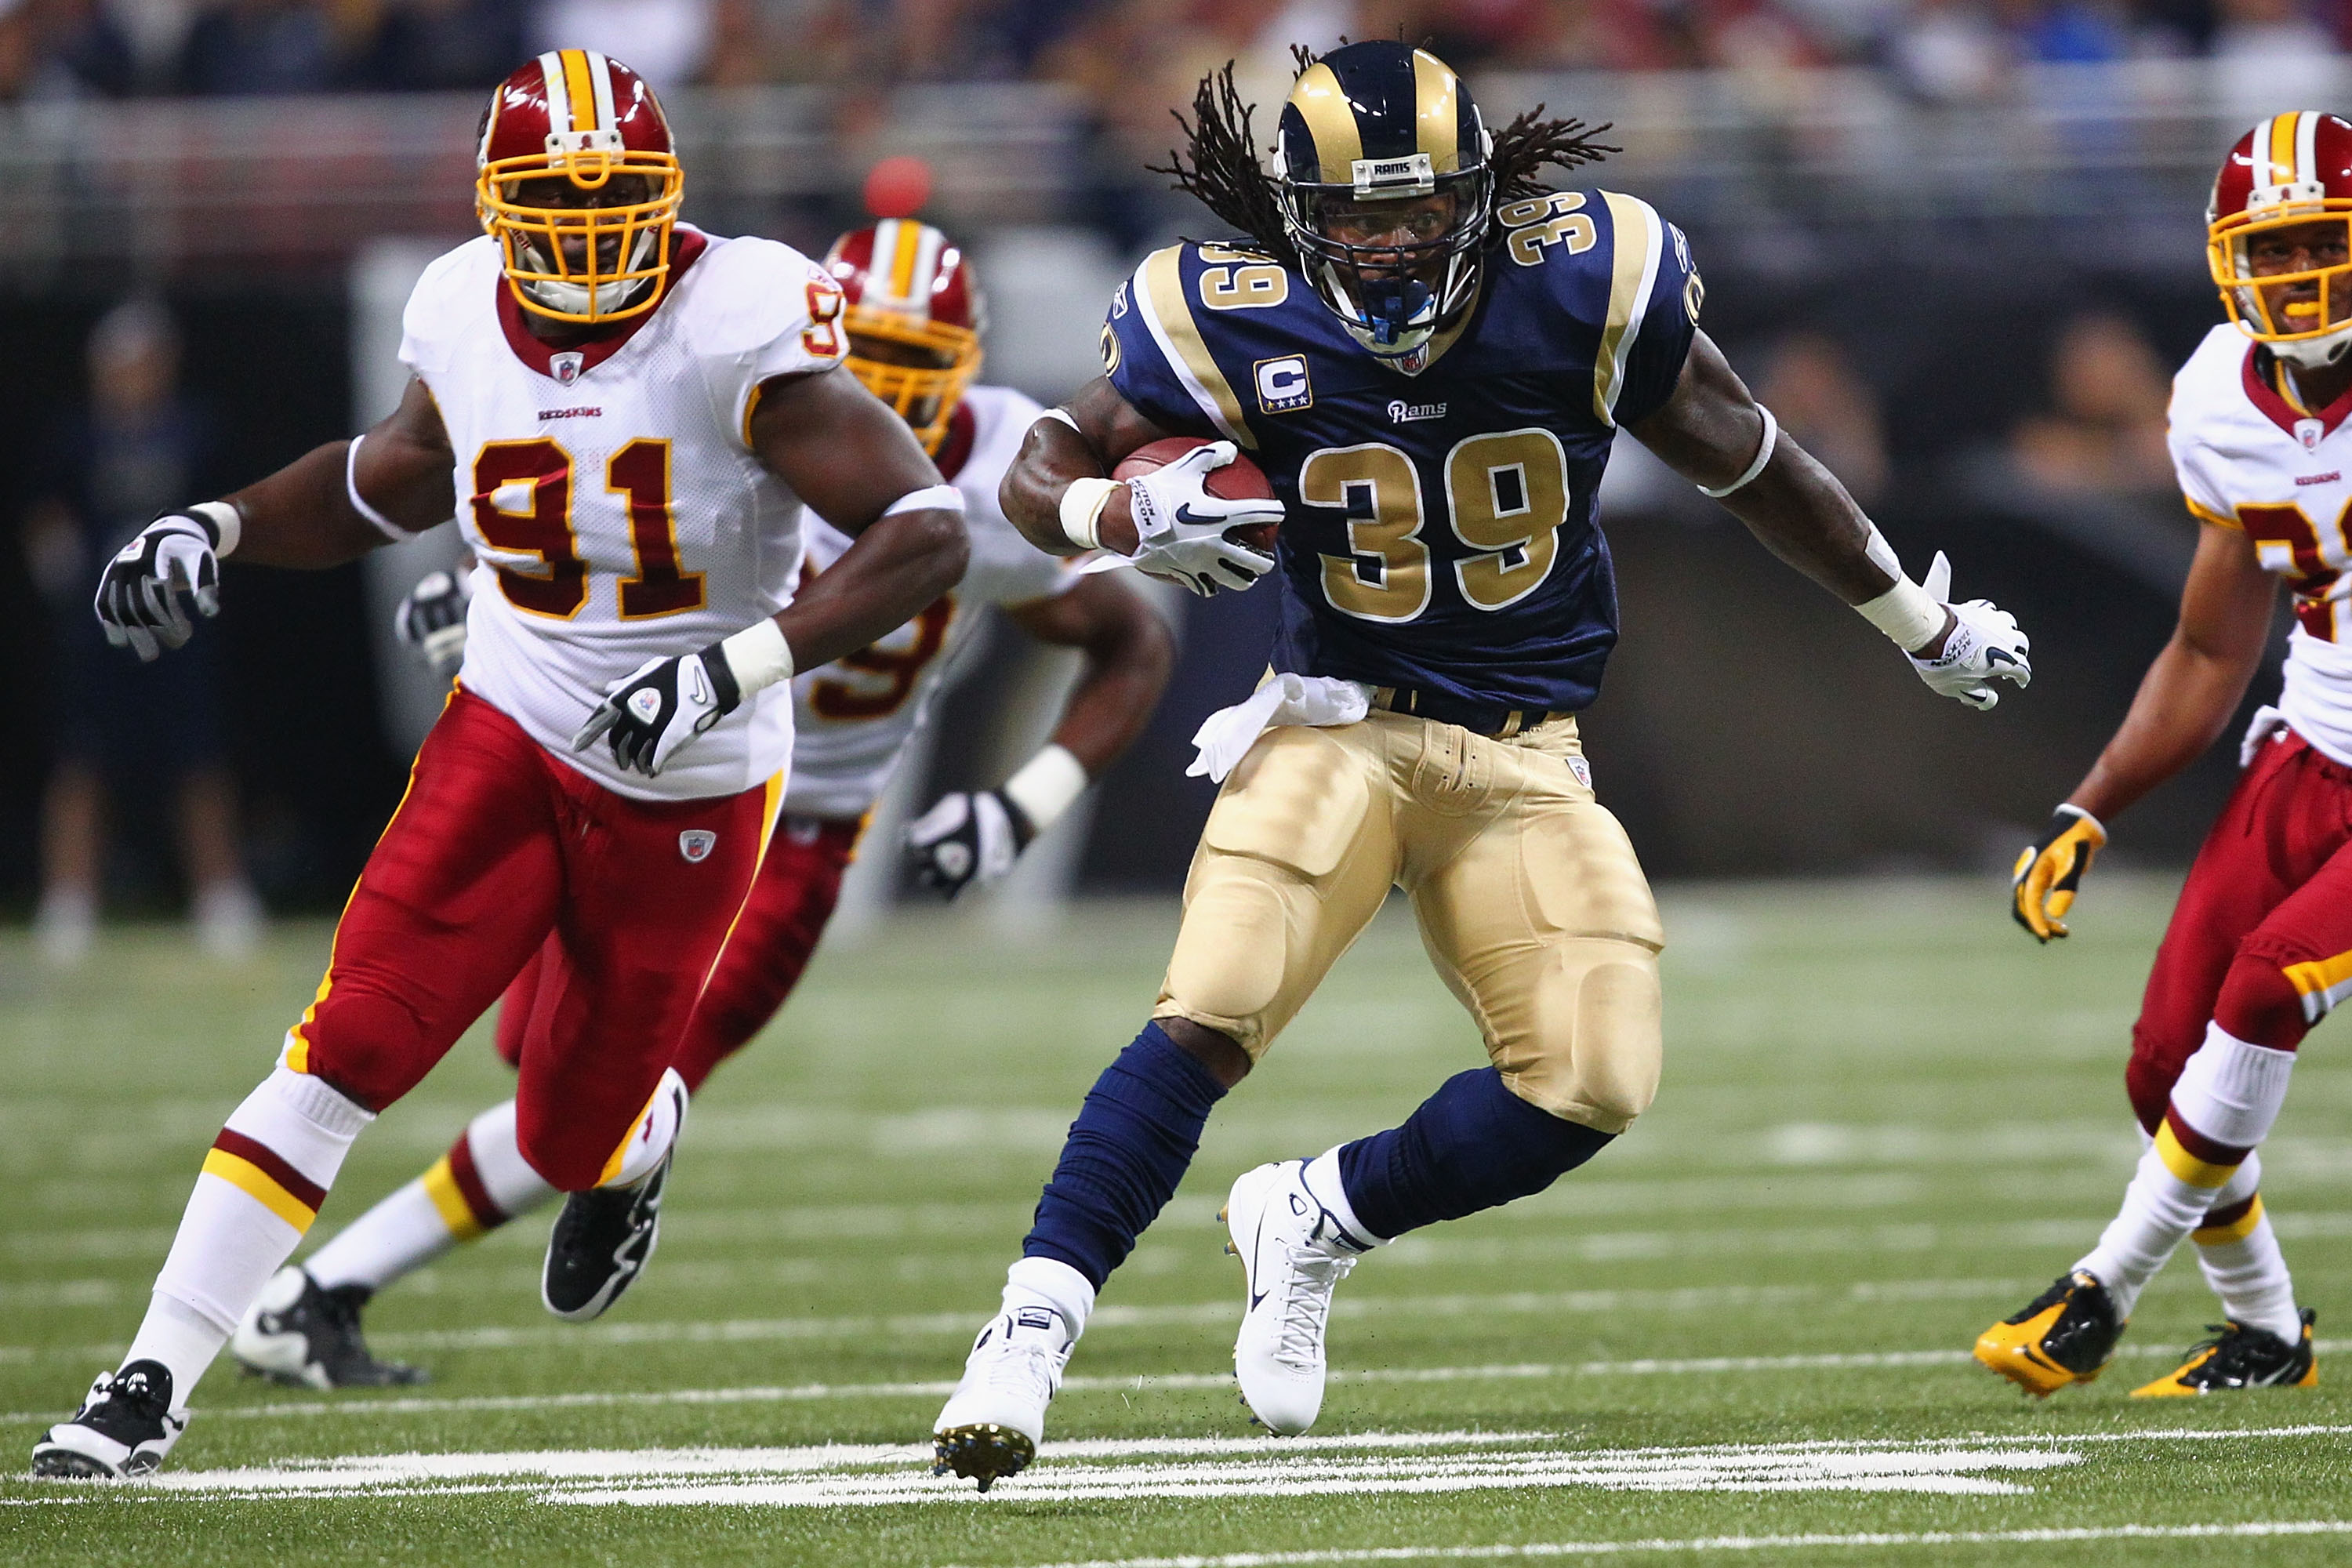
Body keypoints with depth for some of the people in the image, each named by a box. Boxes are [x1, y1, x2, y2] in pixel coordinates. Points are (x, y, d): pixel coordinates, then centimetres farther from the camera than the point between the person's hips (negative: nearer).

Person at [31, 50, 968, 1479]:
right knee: (344, 1052, -13)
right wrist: (219, 532, 3)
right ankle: (153, 1387, -12)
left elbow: (928, 532, -24)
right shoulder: (468, 320, -5)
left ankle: (645, 1134, 52)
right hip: (509, 736, 3)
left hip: (691, 793, -2)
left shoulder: (736, 329, -21)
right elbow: (397, 479, 18)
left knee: (569, 1138, 12)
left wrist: (732, 669, -32)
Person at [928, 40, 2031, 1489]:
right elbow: (1044, 473, -1)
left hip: (1527, 758, 2)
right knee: (1210, 1018, -23)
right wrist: (1127, 516, -26)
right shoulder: (1235, 326, -12)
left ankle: (1318, 1219, 14)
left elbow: (1745, 462, 5)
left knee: (1594, 1084, -10)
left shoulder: (1586, 284, -10)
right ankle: (1030, 1333, -21)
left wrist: (1925, 625, 16)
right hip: (1341, 723, -2)